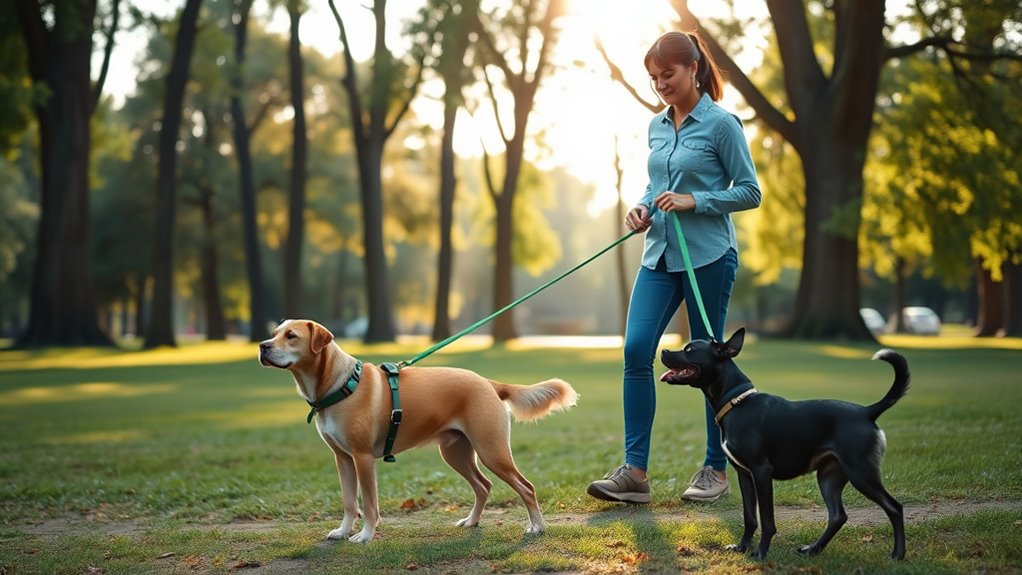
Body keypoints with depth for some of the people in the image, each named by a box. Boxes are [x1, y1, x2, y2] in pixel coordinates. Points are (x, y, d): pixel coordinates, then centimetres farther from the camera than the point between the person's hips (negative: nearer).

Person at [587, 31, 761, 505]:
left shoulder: (721, 124, -7)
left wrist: (693, 201, -17)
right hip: (659, 255, 6)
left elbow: (749, 192, -6)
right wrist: (644, 208, 2)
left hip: (708, 256, -6)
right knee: (636, 350, -7)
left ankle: (716, 469, 16)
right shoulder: (657, 126, 12)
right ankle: (634, 471, -5)